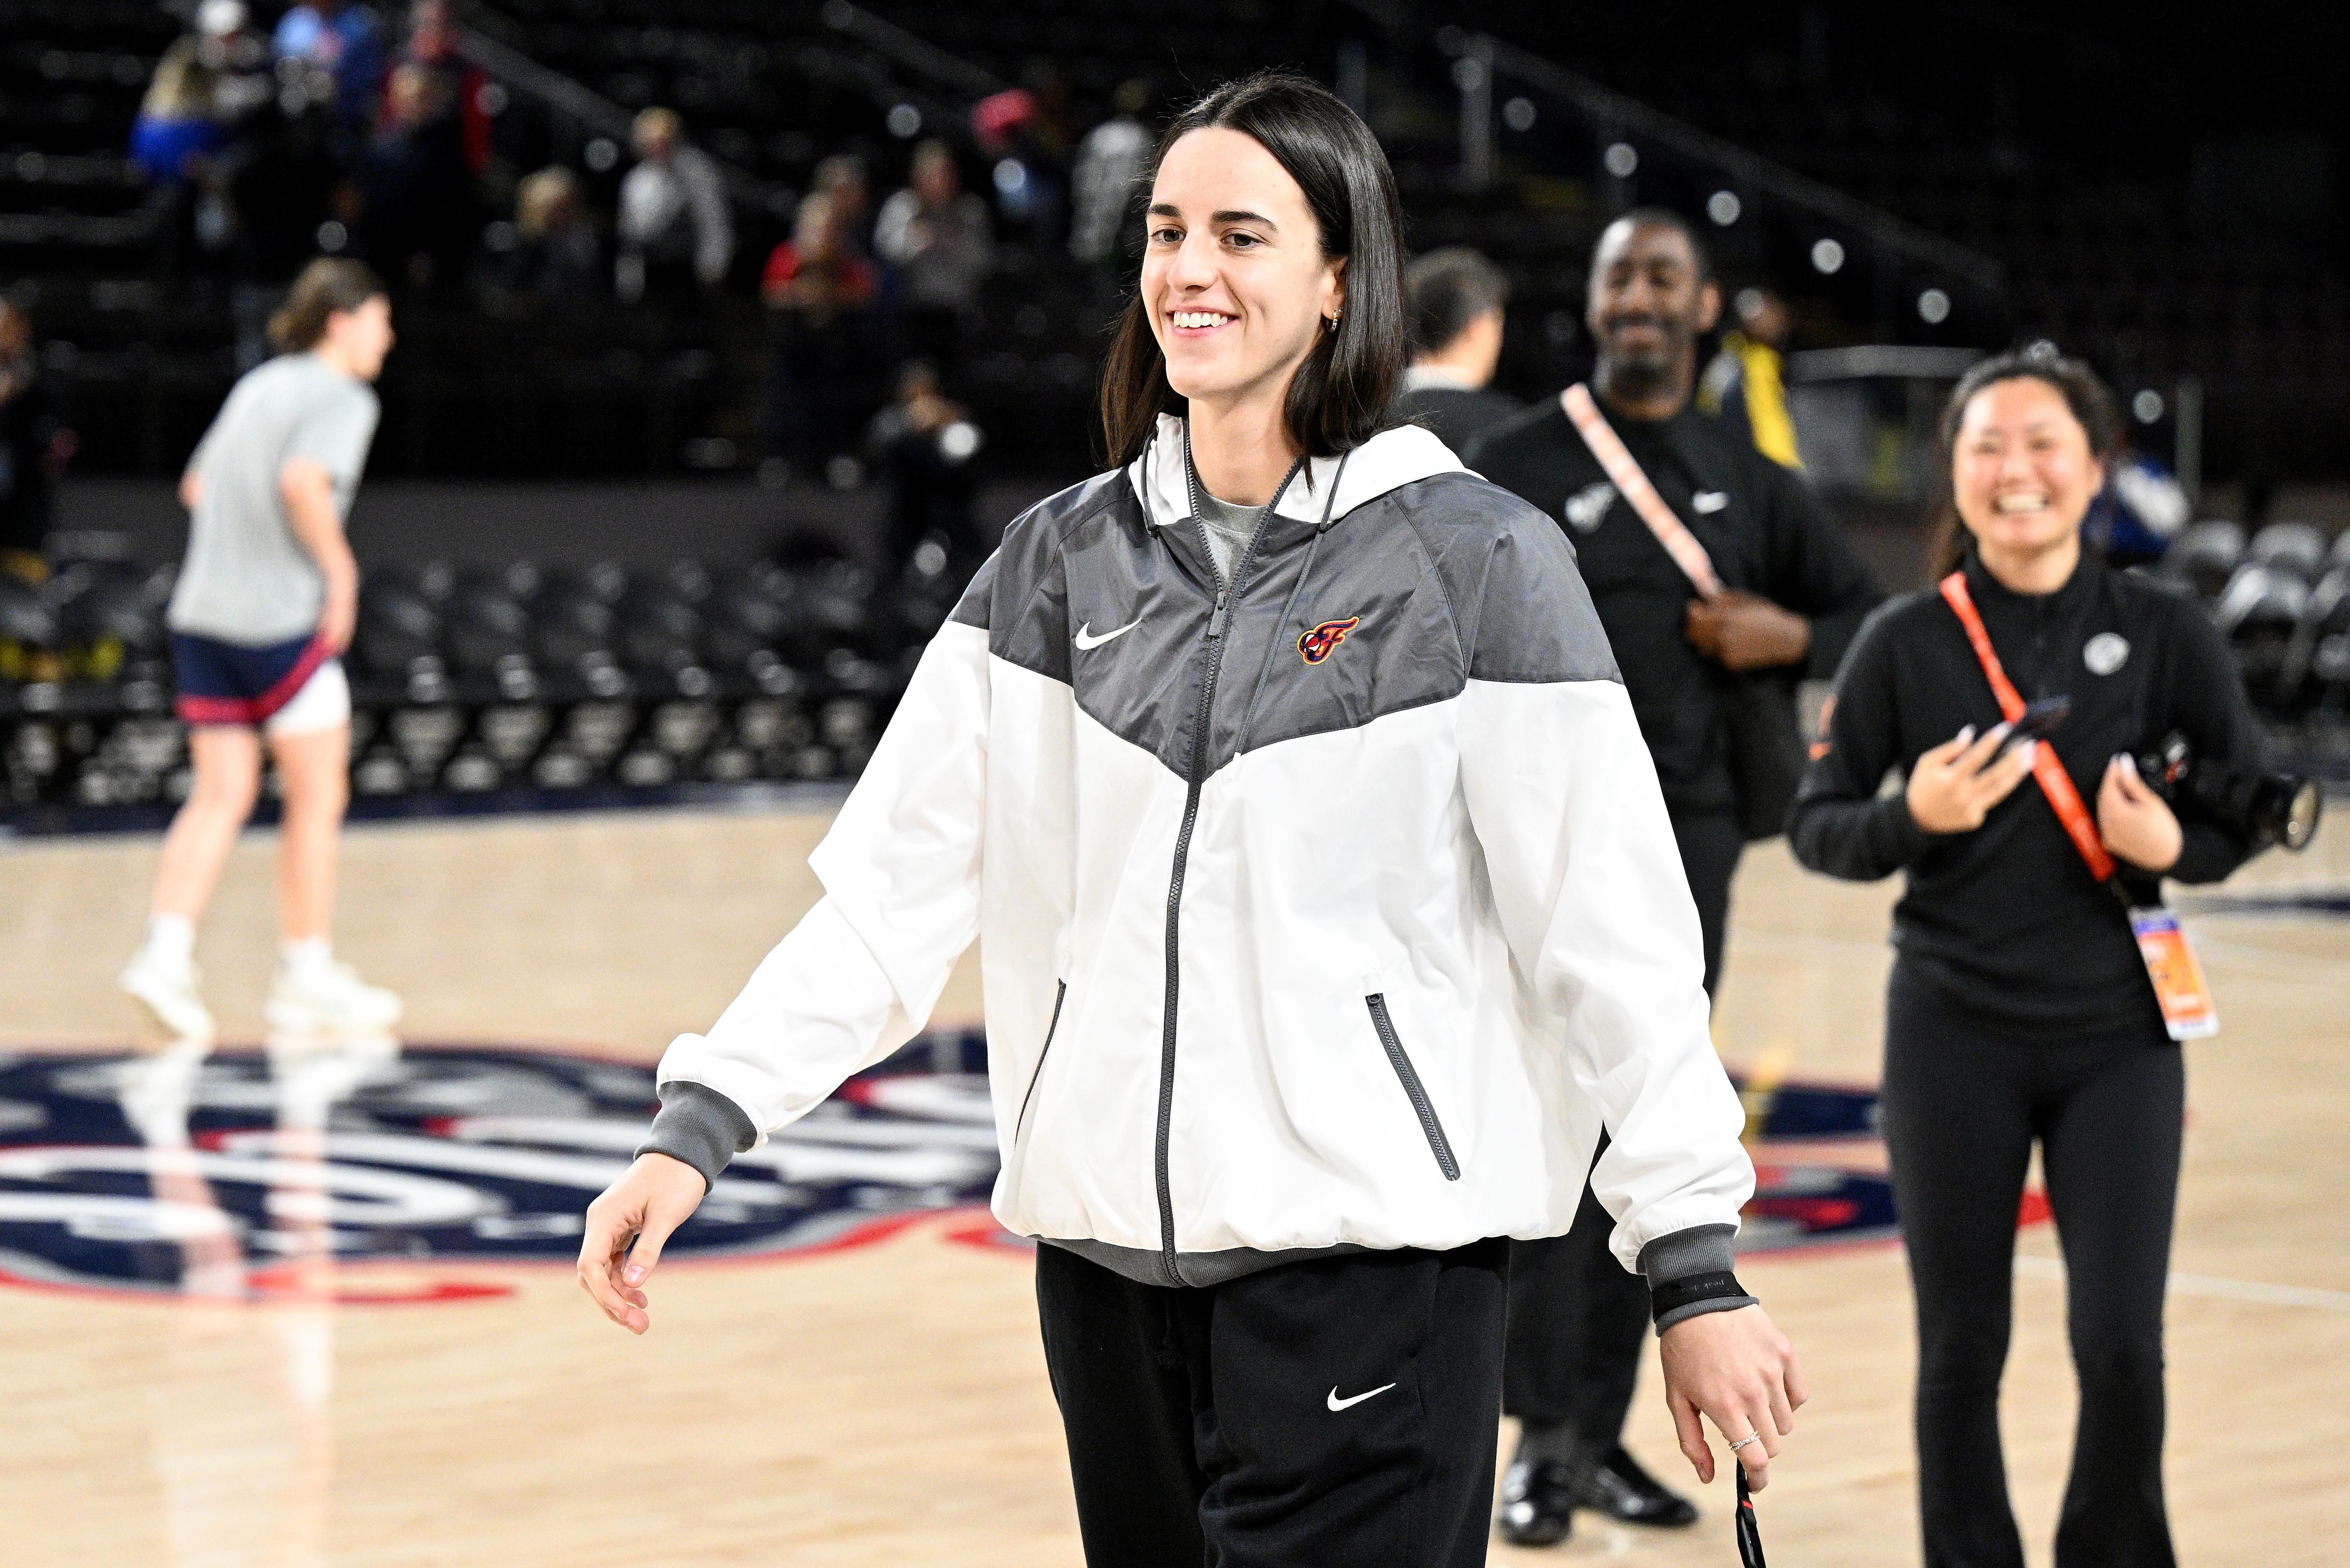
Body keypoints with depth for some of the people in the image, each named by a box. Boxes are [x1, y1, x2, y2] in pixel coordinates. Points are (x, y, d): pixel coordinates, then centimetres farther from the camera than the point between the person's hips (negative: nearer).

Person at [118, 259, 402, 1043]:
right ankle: (307, 974, 10)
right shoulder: (343, 398, -7)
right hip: (282, 618, -7)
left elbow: (197, 487, 24)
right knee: (317, 798, 5)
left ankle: (165, 951, -7)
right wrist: (340, 569, -14)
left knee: (221, 798, 8)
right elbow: (302, 482, -24)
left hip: (203, 615, 7)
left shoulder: (258, 385, 17)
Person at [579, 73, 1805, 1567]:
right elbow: (893, 881, 6)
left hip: (1370, 1268, -5)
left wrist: (1700, 1272, -6)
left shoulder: (1475, 559, -4)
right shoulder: (1061, 560, 10)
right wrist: (700, 1127, -4)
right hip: (1107, 1260, 5)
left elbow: (1618, 934, -4)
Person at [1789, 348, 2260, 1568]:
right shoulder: (1906, 642, -2)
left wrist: (2174, 847, -16)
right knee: (1961, 1352, 5)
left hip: (2118, 1033, 0)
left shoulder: (2164, 632, -2)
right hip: (1954, 1035, 0)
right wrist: (1914, 818, -18)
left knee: (2120, 1343, -6)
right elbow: (1815, 825, 2)